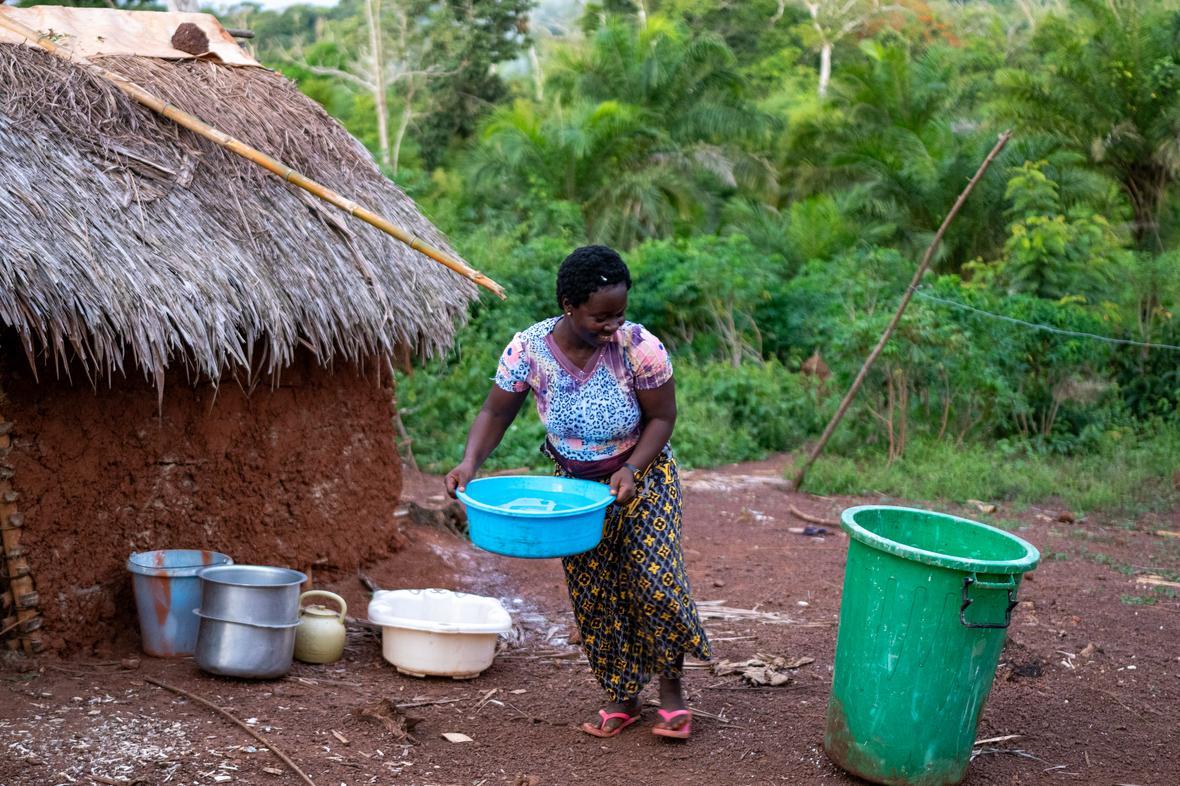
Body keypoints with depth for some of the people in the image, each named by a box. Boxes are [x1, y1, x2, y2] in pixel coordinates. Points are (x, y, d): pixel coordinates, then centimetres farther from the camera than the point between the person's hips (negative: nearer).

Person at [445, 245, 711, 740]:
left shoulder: (639, 348, -26)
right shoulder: (527, 350, -22)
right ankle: (621, 697, 22)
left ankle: (671, 688, 8)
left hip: (643, 476, -2)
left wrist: (631, 471, -28)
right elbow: (496, 413, -10)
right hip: (576, 484, 2)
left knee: (653, 579, -13)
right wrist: (470, 462, -27)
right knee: (592, 594, 5)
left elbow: (662, 418, -14)